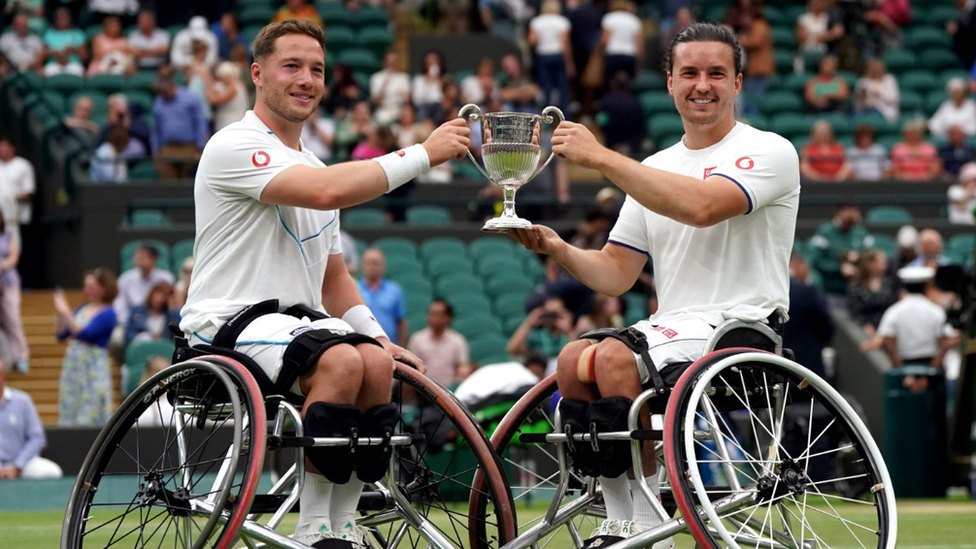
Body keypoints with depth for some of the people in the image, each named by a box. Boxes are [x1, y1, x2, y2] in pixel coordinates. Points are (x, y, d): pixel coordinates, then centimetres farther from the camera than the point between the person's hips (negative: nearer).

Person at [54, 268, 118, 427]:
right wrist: (58, 314, -2)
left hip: (94, 367, -7)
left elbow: (84, 334, -21)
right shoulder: (81, 309, 10)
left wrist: (66, 313, -22)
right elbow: (61, 335, 12)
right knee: (70, 410, 6)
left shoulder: (107, 314, -9)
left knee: (91, 418, -7)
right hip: (73, 364, 7)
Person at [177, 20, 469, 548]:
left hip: (297, 321, 8)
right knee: (340, 360, -33)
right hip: (229, 324, -8)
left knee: (376, 362, -23)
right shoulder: (236, 147, -7)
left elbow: (333, 279, 27)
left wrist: (379, 337, 10)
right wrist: (422, 153, -22)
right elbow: (325, 192, -25)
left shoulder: (315, 166, 23)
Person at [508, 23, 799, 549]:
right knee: (573, 360, -21)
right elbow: (615, 274, 16)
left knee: (615, 358, -30)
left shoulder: (769, 152, -4)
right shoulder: (653, 170, 18)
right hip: (669, 325, 7)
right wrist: (558, 249, -5)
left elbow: (703, 206, -24)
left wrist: (601, 157, -22)